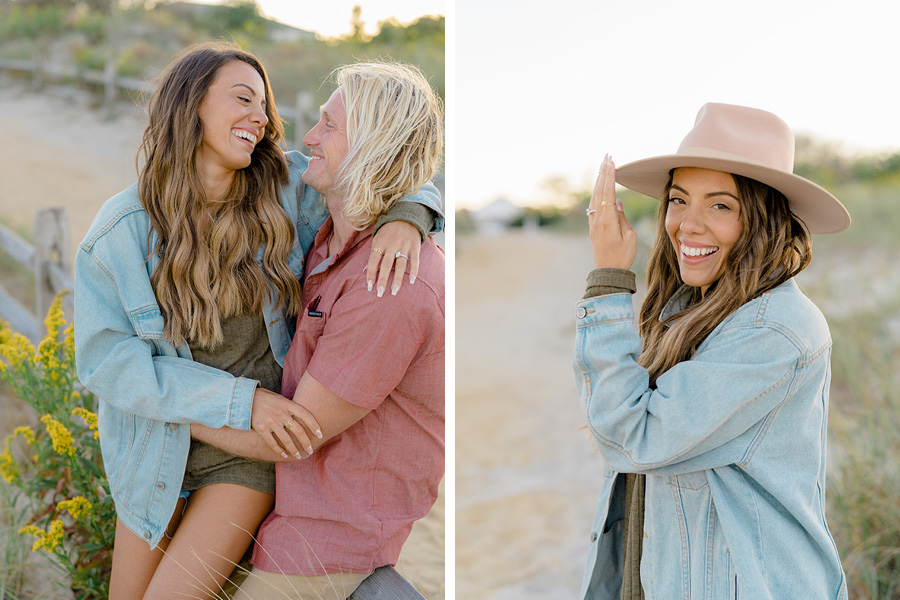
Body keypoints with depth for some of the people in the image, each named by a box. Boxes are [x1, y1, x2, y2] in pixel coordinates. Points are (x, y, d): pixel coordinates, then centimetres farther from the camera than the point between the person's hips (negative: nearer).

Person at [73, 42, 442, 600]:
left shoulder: (287, 188, -12)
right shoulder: (121, 230, -14)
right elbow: (105, 357, -17)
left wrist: (405, 219, -28)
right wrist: (239, 400, -26)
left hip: (253, 451, -1)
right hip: (161, 445, 2)